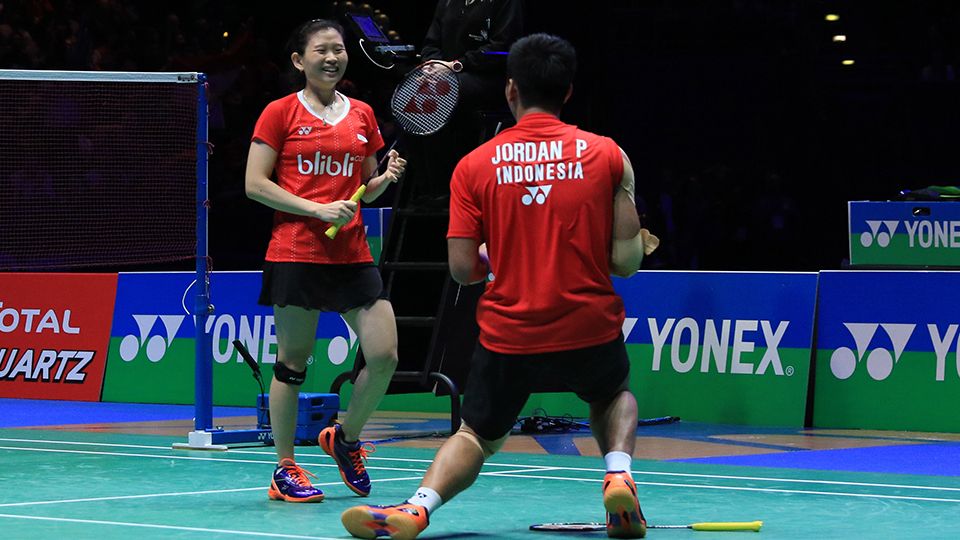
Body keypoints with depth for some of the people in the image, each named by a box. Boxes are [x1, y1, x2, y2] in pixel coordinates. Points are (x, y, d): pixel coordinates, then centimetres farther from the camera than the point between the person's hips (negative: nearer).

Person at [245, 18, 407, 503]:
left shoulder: (362, 115, 14)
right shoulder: (280, 113, 1)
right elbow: (255, 184, -4)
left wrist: (387, 178, -1)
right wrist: (317, 209, -13)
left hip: (352, 255, 4)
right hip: (296, 253, -4)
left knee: (384, 356, -6)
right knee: (292, 362, -1)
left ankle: (346, 438, 18)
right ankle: (285, 469, 10)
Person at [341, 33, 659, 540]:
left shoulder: (474, 166, -2)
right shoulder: (607, 155, -2)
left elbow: (463, 267, -3)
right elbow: (625, 261, -3)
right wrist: (638, 244, 20)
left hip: (508, 332, 0)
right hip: (589, 327, 0)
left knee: (477, 435, 19)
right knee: (614, 397, 32)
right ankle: (618, 474, 3)